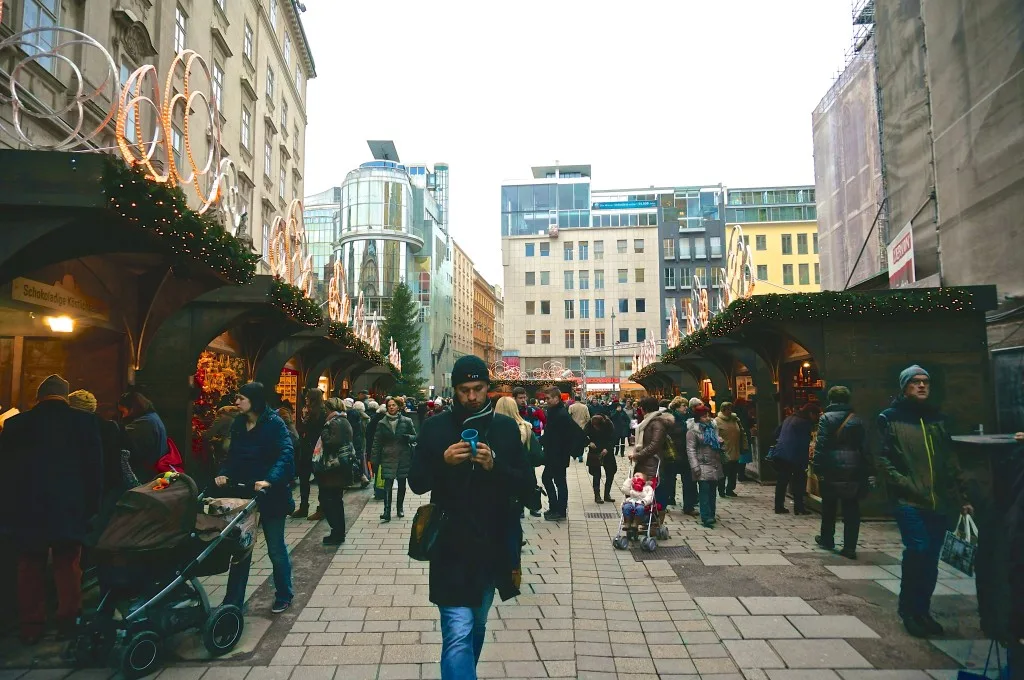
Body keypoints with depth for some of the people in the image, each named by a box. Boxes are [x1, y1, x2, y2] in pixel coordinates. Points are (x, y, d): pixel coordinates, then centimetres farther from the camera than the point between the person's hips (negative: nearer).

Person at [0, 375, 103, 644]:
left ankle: (30, 626, 19)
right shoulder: (85, 422, -10)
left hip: (27, 509, 1)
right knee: (68, 566, 12)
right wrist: (91, 506, 1)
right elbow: (95, 468, -8)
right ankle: (68, 621, 17)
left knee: (30, 569, 14)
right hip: (70, 509, -1)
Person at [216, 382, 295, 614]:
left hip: (270, 495, -5)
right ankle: (233, 601, 23)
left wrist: (269, 480, -36)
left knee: (276, 548, 9)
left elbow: (286, 454, -24)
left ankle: (284, 596, 28)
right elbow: (233, 456, 10)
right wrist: (224, 474, -9)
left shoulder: (274, 423, -15)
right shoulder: (238, 425, 5)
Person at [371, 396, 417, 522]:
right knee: (388, 485, -9)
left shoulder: (406, 421, -1)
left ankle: (400, 507, 29)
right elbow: (377, 442, 4)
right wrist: (375, 459, -1)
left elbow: (415, 437, 5)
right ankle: (387, 512, -10)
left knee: (401, 484, 12)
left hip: (403, 457, 0)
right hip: (388, 458, 0)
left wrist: (408, 437, -17)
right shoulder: (382, 423, 3)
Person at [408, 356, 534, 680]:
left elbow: (528, 485, -2)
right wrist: (443, 461, -20)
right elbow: (417, 483, -1)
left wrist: (495, 466, -20)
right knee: (458, 632, -11)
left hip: (493, 545, 3)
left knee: (477, 625, 21)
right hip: (451, 547, -2)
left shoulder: (506, 427, 0)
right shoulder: (435, 427, -3)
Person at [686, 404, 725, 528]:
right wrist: (695, 466, -17)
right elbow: (690, 449, -11)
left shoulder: (713, 427, 14)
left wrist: (720, 441, 6)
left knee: (712, 491, 10)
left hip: (715, 465, 7)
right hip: (703, 465, -7)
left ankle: (711, 515, 19)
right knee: (705, 492, -9)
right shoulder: (693, 430, -7)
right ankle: (706, 517, -9)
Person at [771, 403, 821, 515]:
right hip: (793, 458, -8)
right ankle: (798, 507, 3)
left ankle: (779, 507, 13)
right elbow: (804, 444, -11)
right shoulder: (805, 423, -10)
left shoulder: (789, 419, 16)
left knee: (782, 481, 11)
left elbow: (777, 433, 21)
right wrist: (805, 461, -8)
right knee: (799, 481, 4)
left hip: (780, 455, 8)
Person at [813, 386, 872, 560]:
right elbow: (863, 447, 7)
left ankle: (827, 539, 26)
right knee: (851, 509, 5)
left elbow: (821, 445, -12)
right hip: (854, 469, 3)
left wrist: (818, 469, -9)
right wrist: (867, 472, 9)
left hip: (832, 469, -2)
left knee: (829, 506, 14)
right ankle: (849, 547, 3)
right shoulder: (857, 420, 6)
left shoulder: (826, 418, -5)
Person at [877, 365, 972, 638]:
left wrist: (962, 498, 12)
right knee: (918, 551, -15)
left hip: (939, 503, 5)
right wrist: (907, 486, -17)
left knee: (930, 560, 8)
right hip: (908, 501, -5)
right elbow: (884, 460, -6)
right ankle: (909, 610, 4)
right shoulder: (890, 418, 0)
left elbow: (951, 463, 16)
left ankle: (921, 611, 25)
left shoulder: (937, 418, 15)